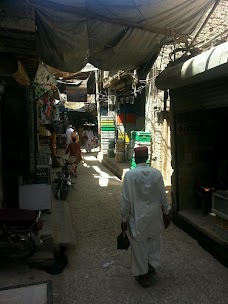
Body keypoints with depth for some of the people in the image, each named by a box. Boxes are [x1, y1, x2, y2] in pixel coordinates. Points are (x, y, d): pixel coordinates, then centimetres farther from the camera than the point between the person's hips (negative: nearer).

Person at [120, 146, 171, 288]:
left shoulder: (130, 175, -17)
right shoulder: (157, 173, -9)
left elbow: (126, 199, -14)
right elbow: (163, 196, -2)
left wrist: (124, 219, -2)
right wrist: (166, 214, 12)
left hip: (137, 218, -2)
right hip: (154, 216, 2)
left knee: (139, 246, 14)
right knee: (154, 241, 26)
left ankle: (143, 275, 29)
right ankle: (152, 265, 22)